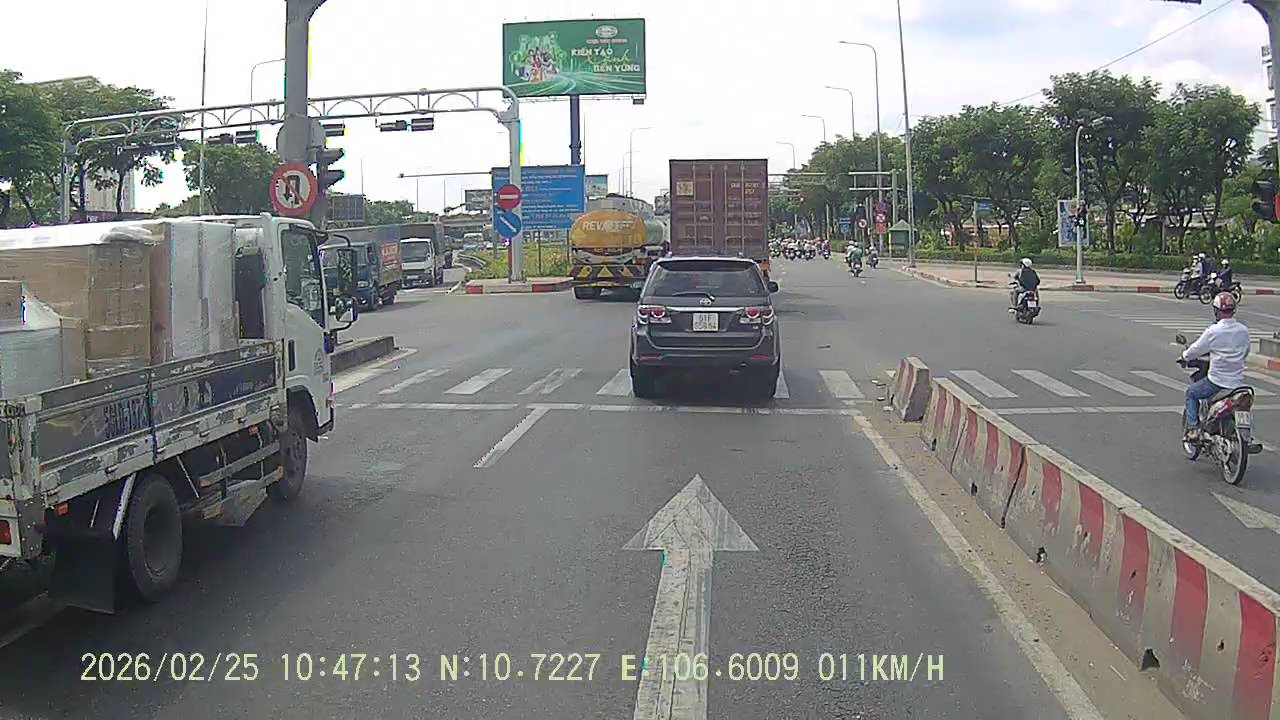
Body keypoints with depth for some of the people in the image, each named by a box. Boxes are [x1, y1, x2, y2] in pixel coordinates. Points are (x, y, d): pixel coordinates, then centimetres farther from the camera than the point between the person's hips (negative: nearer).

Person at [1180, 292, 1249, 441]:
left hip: (1217, 382, -5)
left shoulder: (1213, 331, -15)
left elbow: (1196, 349, -3)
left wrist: (1184, 356, 17)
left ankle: (1193, 428, 7)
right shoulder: (1243, 330, 1)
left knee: (1191, 392, 18)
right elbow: (1245, 353, 16)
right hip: (1238, 383, 5)